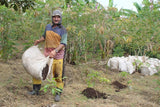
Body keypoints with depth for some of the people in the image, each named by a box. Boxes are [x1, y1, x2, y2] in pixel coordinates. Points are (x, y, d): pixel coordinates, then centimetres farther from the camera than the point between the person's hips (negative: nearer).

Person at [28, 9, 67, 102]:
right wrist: (39, 41, 12)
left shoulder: (63, 30, -6)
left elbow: (63, 43, -14)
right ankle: (36, 90, 15)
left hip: (58, 53, -4)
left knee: (59, 74, -1)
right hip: (47, 53, 5)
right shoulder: (48, 27, 10)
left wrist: (55, 50, -27)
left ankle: (58, 93, 12)